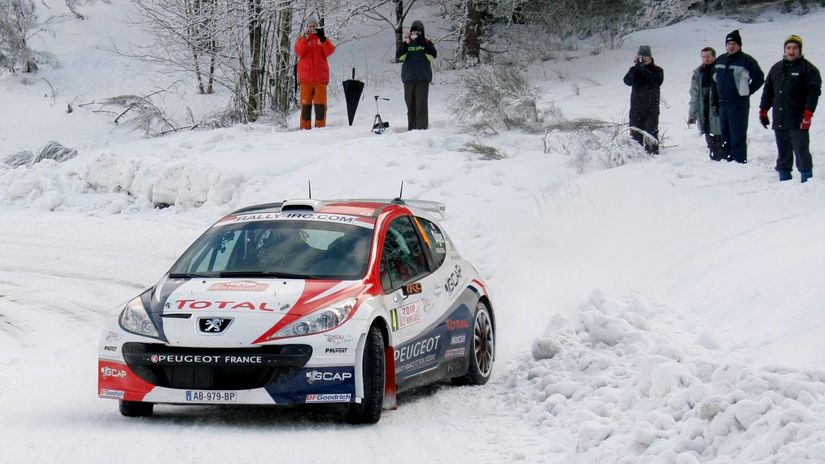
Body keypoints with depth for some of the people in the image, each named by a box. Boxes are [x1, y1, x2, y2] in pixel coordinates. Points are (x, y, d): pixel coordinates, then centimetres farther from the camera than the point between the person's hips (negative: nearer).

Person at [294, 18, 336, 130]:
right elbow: (299, 52, -5)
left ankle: (320, 127, -4)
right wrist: (306, 38, -15)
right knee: (306, 103, -3)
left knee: (320, 103, -5)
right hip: (306, 77, 0)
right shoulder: (301, 39, 13)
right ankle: (305, 128, -4)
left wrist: (323, 39, -17)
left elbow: (329, 51, -4)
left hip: (320, 77, 0)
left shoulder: (324, 40, 13)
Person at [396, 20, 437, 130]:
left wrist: (426, 43, -16)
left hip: (423, 79, -2)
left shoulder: (427, 43, 7)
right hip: (408, 79, 2)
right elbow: (399, 57, -5)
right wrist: (405, 44, -15)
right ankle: (411, 129, 11)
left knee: (421, 105, -9)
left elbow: (432, 56, -8)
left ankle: (422, 129, -11)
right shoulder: (406, 44, 10)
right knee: (410, 105, 6)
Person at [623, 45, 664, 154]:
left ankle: (653, 153, -10)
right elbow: (627, 81, -6)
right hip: (636, 107, 3)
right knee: (636, 132, 3)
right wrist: (635, 67, -18)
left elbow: (657, 81, -16)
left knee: (651, 132, -9)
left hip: (651, 107, -3)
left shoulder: (657, 70, 5)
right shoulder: (635, 70, 12)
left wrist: (644, 69, -19)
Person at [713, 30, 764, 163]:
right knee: (725, 134, 11)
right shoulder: (720, 60, 12)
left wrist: (747, 92, -2)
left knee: (738, 136, -10)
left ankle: (740, 161, -9)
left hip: (739, 103, -7)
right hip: (723, 103, 7)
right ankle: (728, 160, 19)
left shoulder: (746, 61, -8)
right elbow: (715, 78, 27)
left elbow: (759, 78, -4)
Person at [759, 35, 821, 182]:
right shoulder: (776, 68, 16)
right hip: (780, 121, 5)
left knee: (801, 151, -6)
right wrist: (763, 110, 16)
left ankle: (807, 178, -1)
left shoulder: (808, 69, -2)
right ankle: (784, 176, 16)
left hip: (798, 122, -5)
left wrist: (808, 114, -17)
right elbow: (768, 91, 21)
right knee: (783, 152, 10)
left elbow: (813, 92, -9)